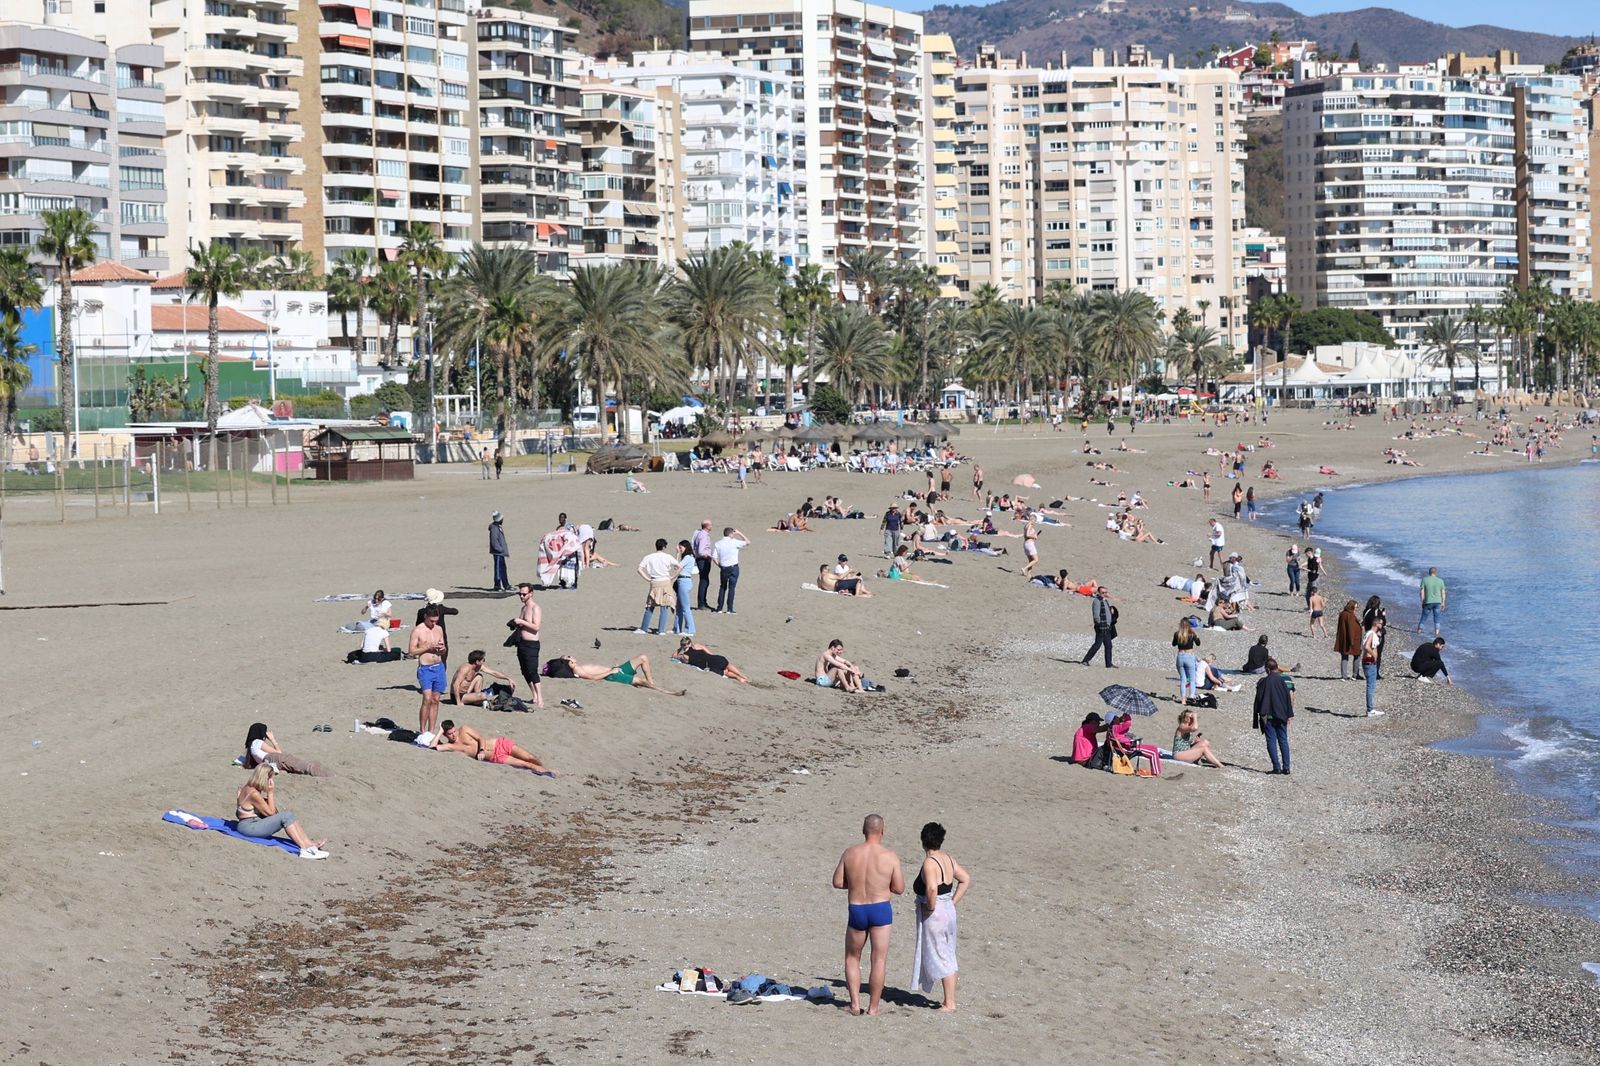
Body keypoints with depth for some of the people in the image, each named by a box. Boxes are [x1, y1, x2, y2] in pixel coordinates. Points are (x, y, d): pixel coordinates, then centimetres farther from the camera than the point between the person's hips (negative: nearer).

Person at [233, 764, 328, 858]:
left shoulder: (248, 788, 9)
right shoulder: (253, 794, -21)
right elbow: (271, 812, -12)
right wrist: (270, 792, -11)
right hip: (248, 827, -10)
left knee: (289, 815, 4)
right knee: (286, 816, -20)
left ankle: (309, 843, -4)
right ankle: (305, 848, -24)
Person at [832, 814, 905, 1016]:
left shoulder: (850, 853, -3)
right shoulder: (890, 857, -8)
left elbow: (837, 882, 0)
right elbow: (899, 888, -3)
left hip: (856, 910, 2)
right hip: (881, 909, -2)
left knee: (852, 958, 18)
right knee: (879, 961, 6)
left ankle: (855, 1003, 8)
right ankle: (873, 1007, 5)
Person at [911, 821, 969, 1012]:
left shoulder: (930, 863, -20)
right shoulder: (948, 858, 6)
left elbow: (932, 888, -35)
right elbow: (966, 879, 14)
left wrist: (930, 907, -19)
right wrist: (952, 902, 13)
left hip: (934, 914, -9)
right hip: (948, 911, 9)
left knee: (940, 959, -1)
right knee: (947, 956, 16)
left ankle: (949, 1004, 3)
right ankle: (949, 1000, 22)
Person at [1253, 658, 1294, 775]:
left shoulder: (1263, 682, -7)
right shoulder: (1284, 680, -1)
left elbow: (1259, 699, -6)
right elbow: (1290, 697, 0)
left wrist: (1262, 715, 1)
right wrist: (1289, 715, 5)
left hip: (1269, 717, -3)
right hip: (1281, 716, 3)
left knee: (1271, 742, 1)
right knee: (1283, 741, 10)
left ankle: (1276, 767, -7)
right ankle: (1286, 767, 5)